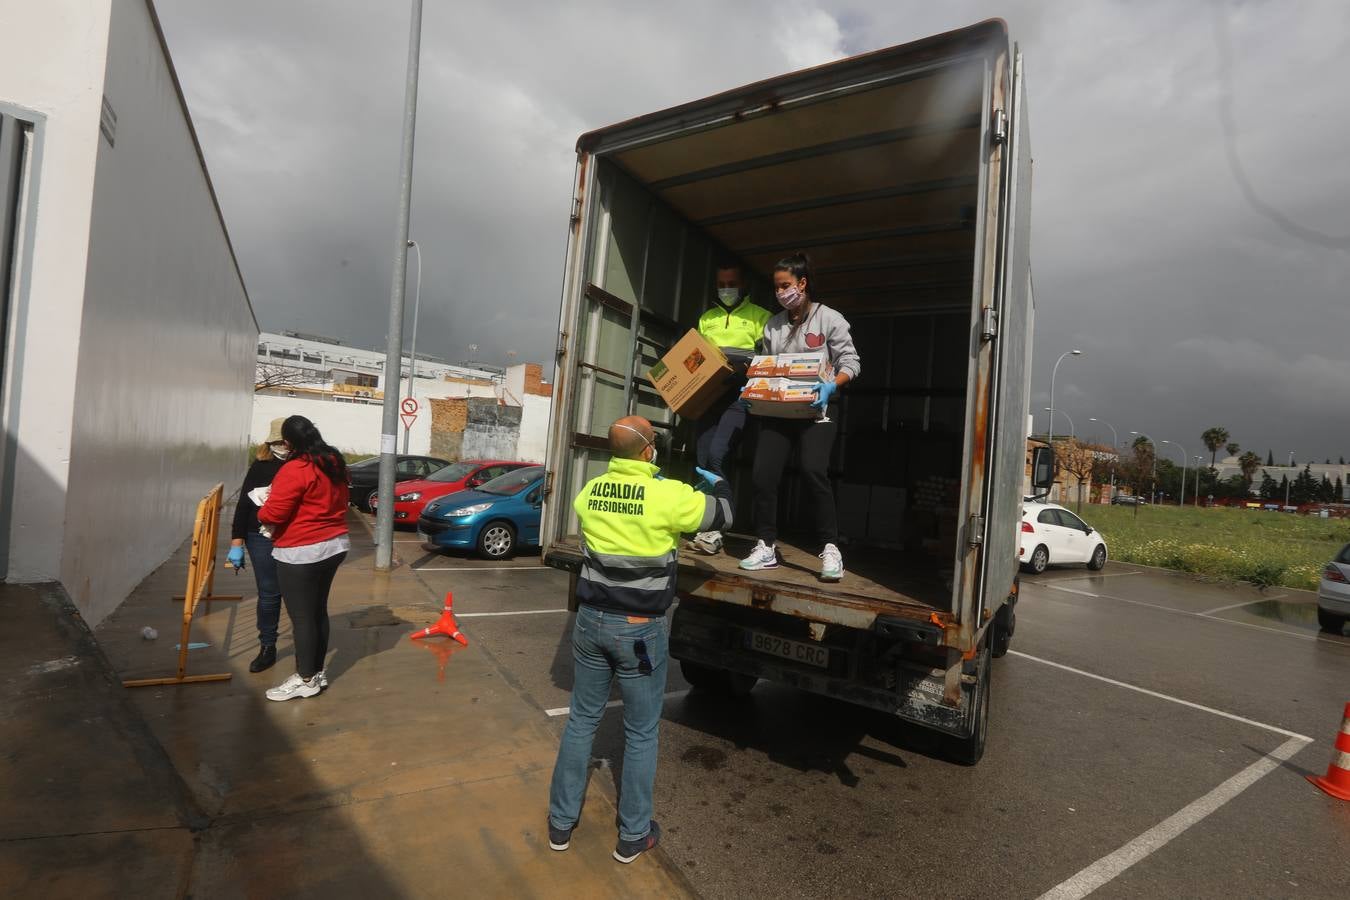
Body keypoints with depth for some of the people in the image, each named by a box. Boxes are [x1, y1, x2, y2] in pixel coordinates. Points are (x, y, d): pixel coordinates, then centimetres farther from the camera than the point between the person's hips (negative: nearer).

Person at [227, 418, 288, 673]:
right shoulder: (260, 466, 2)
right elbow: (243, 504, 3)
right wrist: (237, 543, 0)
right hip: (262, 539, 1)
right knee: (268, 595, 8)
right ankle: (267, 647, 24)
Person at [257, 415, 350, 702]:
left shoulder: (294, 470, -19)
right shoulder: (335, 463, 7)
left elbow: (272, 514, -17)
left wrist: (261, 512, 4)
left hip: (301, 553, -8)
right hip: (334, 544, 9)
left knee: (301, 616, 3)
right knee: (318, 610, 17)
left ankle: (306, 679, 14)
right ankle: (318, 672, 27)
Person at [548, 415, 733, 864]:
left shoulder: (590, 491, -2)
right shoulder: (669, 496, -17)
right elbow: (722, 514, -1)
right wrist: (718, 482, 20)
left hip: (592, 620, 5)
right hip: (639, 629, -4)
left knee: (581, 720, 20)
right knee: (641, 733, 14)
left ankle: (560, 823, 34)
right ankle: (633, 836, 30)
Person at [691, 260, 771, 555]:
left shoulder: (759, 316, 9)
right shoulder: (706, 318, 22)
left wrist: (750, 363, -17)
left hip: (738, 393, -5)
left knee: (715, 455, -19)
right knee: (703, 460, -1)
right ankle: (713, 528, 9)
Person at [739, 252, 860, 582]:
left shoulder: (829, 318, 2)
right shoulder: (773, 325, 16)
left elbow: (850, 362, -2)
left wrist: (832, 385, -21)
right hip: (777, 411, 5)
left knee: (814, 472, -19)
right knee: (763, 475, -5)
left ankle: (830, 549, -6)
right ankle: (766, 548, 8)